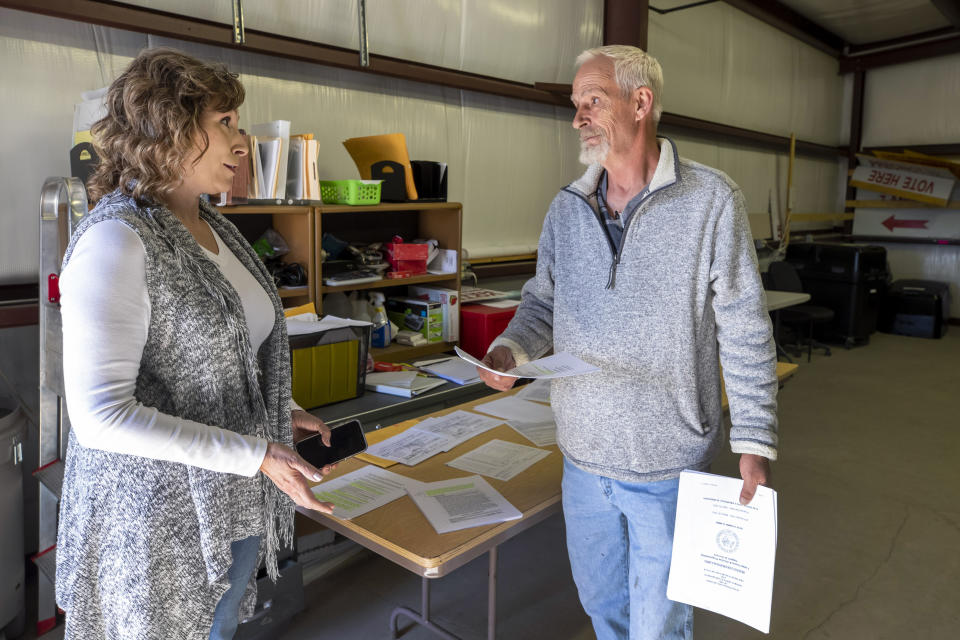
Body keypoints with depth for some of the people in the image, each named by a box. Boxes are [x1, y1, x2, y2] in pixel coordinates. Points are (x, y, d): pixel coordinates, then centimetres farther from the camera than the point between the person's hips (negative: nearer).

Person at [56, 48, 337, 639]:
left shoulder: (215, 227, 6)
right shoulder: (116, 241, -22)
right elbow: (102, 415, -26)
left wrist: (282, 412, 7)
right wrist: (257, 455, -25)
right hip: (160, 520, -7)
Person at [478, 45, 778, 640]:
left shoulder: (711, 199, -10)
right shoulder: (566, 208, 3)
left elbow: (745, 331, -9)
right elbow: (543, 300, 10)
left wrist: (755, 440, -10)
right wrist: (512, 348, -11)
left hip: (667, 460, -4)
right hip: (583, 454, 5)